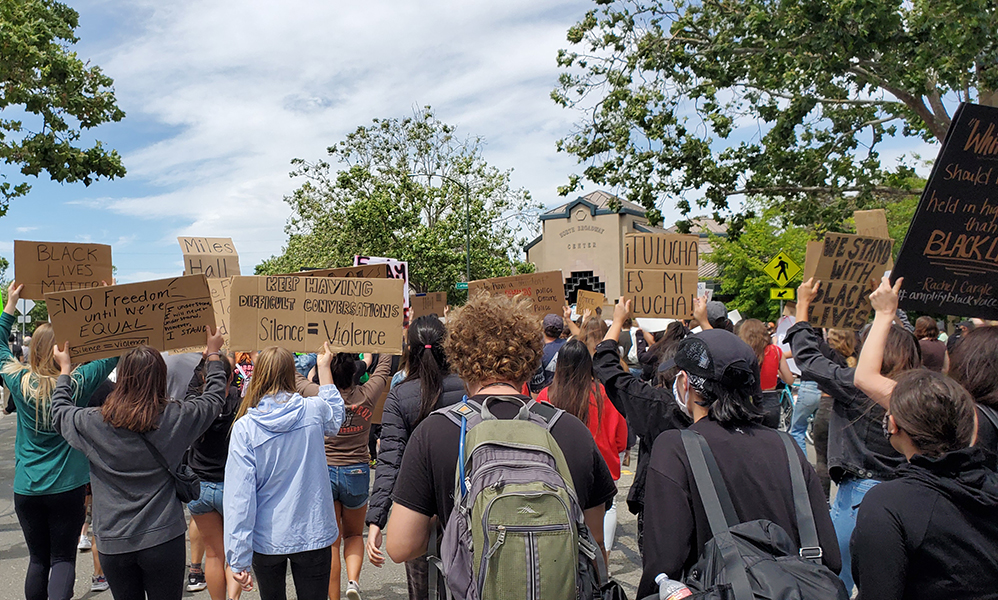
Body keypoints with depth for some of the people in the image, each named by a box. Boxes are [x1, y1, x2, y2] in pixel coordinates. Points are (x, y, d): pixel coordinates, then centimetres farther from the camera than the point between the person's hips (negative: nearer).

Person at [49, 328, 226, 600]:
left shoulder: (93, 423, -9)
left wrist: (65, 370, 29)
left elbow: (60, 412, 14)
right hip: (163, 538, -1)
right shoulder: (175, 418, -12)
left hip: (113, 542, 2)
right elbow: (214, 397, 8)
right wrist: (214, 355, 22)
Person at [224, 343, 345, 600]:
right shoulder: (313, 411, -9)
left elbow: (239, 496, -14)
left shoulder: (245, 427, -13)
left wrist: (239, 559, -8)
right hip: (312, 534, 0)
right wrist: (324, 368, 25)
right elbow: (335, 419, 18)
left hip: (267, 540, 0)